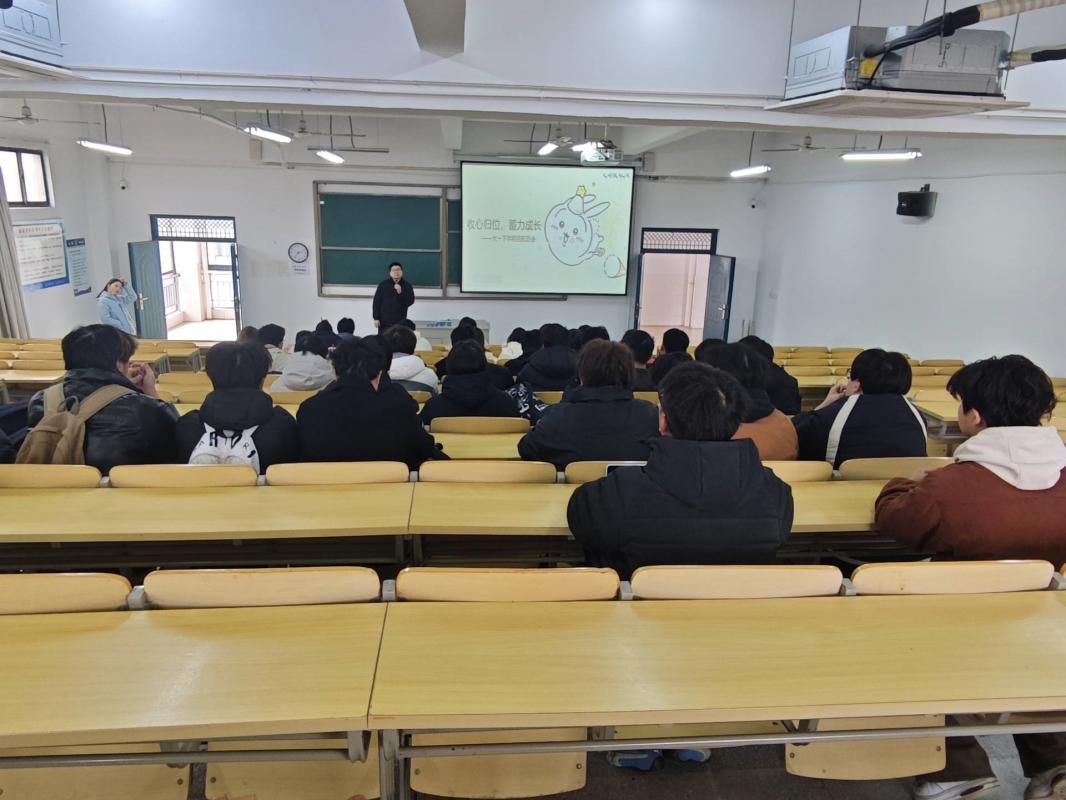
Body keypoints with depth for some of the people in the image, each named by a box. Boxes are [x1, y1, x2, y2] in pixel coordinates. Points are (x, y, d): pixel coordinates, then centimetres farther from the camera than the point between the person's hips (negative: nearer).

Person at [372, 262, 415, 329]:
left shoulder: (407, 286, 3)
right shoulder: (383, 285, 2)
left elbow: (410, 302, -6)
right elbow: (376, 302, 2)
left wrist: (400, 292, -20)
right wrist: (376, 318, -3)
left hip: (400, 323, 0)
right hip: (384, 322, 0)